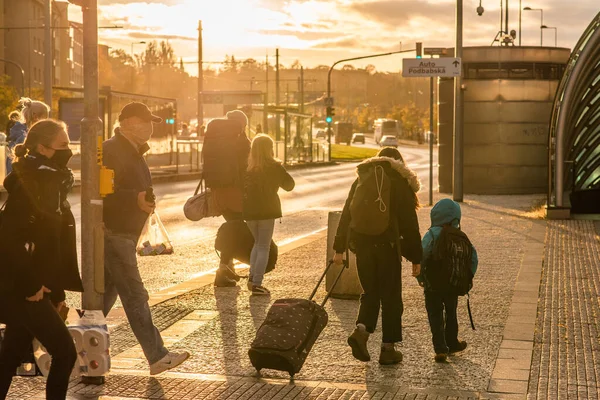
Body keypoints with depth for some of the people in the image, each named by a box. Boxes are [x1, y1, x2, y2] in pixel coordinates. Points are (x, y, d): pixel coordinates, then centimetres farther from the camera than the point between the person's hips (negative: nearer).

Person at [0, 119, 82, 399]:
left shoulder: (51, 183, 12)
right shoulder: (29, 183, -16)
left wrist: (57, 292, 15)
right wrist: (29, 285, -21)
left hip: (36, 287, 9)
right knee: (65, 352, -6)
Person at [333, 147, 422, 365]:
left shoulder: (360, 181, 11)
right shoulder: (401, 184, -1)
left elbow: (346, 215, 9)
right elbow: (410, 224, -4)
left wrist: (339, 248, 12)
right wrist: (416, 258, 0)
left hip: (362, 245, 4)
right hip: (388, 247, -4)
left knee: (370, 292, 16)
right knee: (391, 297, 6)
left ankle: (361, 329, -8)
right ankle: (388, 348, 8)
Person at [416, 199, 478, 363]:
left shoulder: (432, 234, -14)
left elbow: (422, 255, -22)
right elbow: (473, 254, 0)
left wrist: (420, 276, -10)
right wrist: (469, 275, 10)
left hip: (433, 286, -4)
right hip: (453, 285, 4)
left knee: (435, 316, 3)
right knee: (451, 314, 21)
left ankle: (440, 349, -6)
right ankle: (452, 344, 34)